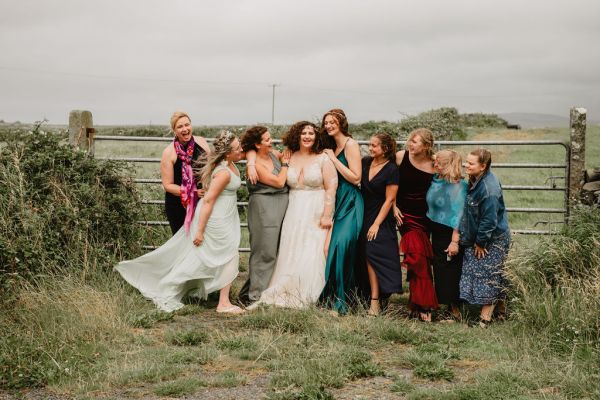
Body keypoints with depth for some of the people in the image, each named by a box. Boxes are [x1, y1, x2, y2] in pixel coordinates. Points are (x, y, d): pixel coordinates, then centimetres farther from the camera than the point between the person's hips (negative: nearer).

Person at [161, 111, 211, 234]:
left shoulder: (201, 142, -2)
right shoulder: (169, 152, -12)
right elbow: (168, 185, -11)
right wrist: (193, 192, -21)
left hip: (202, 202, 3)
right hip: (178, 205, -3)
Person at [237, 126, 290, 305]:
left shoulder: (273, 153, 9)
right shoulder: (256, 165, -14)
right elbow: (279, 182, -10)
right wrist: (285, 164, 2)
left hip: (280, 206, 8)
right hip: (264, 208, -8)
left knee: (274, 250, 9)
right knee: (265, 252, -7)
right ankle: (252, 296, 0)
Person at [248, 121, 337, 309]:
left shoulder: (323, 159, -1)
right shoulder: (289, 158, 8)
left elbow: (331, 188, -5)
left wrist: (327, 215, -12)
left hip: (316, 214, -3)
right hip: (294, 214, 3)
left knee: (311, 255, -5)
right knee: (290, 255, 3)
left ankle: (309, 298, 4)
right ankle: (286, 294, 7)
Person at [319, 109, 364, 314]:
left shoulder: (350, 144, -6)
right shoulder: (330, 147, 17)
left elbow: (355, 177, -13)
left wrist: (333, 159, -11)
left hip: (350, 203, -7)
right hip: (336, 201, 8)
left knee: (341, 244, -15)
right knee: (331, 246, 2)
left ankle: (341, 300, -10)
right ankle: (329, 296, 7)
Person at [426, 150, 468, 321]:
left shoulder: (457, 185, -18)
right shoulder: (436, 180, 6)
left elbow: (459, 215, -20)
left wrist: (455, 241, -23)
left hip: (449, 235, -8)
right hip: (437, 233, 8)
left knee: (450, 274, -1)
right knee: (439, 271, 13)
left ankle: (456, 312, 10)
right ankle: (448, 308, 23)